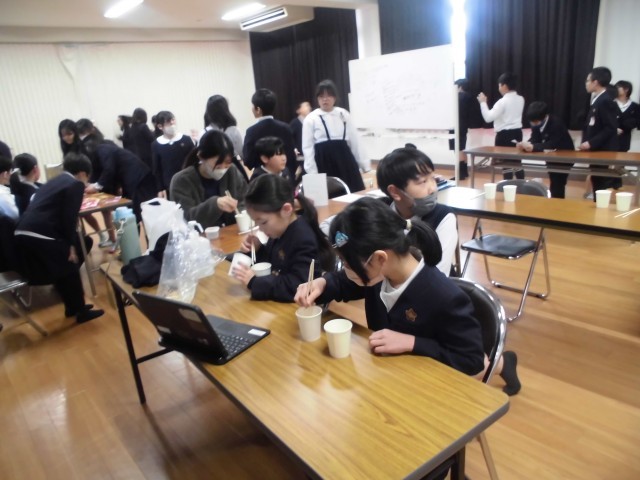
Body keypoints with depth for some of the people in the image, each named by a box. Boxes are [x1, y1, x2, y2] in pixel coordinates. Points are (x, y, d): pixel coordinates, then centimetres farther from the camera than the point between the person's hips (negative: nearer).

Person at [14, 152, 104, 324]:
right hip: (40, 235, -8)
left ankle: (72, 306, 32)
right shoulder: (75, 184, 0)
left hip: (24, 233, 8)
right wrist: (71, 246, -5)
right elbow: (69, 217, -8)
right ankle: (81, 311, 19)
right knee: (70, 269, 8)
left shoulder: (55, 181, 25)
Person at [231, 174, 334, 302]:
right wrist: (257, 250, -2)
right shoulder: (281, 230, 3)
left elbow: (299, 287, -29)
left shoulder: (304, 240, -22)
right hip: (279, 303, 7)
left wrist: (255, 282, -23)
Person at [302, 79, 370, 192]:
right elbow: (308, 148, -2)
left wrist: (365, 165, 10)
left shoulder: (344, 114, 8)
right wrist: (312, 174, -7)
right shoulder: (311, 119, 0)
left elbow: (354, 141, 10)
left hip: (345, 159, 3)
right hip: (324, 163, -3)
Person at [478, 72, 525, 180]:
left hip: (504, 135, -8)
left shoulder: (502, 101, -17)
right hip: (517, 133, 8)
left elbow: (488, 117, -19)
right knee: (517, 162, 15)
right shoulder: (521, 99, 6)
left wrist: (483, 102, -9)